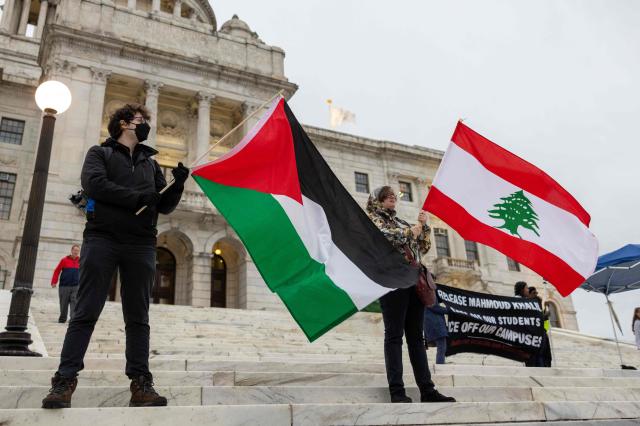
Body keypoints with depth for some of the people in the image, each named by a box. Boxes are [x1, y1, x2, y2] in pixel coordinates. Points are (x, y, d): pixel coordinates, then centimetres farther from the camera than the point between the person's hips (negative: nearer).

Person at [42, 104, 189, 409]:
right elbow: (92, 183, -7)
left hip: (141, 245, 3)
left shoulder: (150, 163, 24)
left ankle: (140, 384, 0)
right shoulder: (100, 153, 14)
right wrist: (137, 197, -10)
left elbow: (164, 206, 18)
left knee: (138, 317, 0)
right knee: (86, 313, -5)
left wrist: (177, 185, -2)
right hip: (102, 238, -3)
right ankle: (65, 380, -1)